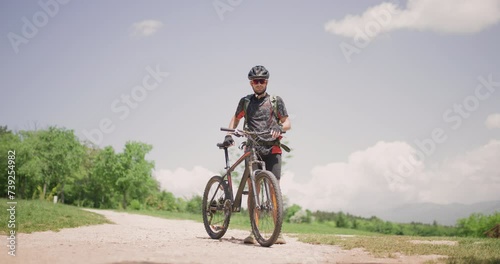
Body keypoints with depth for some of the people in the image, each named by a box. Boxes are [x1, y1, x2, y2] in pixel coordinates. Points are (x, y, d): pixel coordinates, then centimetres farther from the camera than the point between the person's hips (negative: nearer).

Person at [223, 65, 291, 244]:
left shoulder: (276, 101, 9)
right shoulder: (245, 102, 14)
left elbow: (288, 123, 7)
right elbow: (235, 119, 24)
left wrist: (280, 127, -16)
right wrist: (229, 135, 6)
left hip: (272, 149, -1)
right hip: (252, 149, 1)